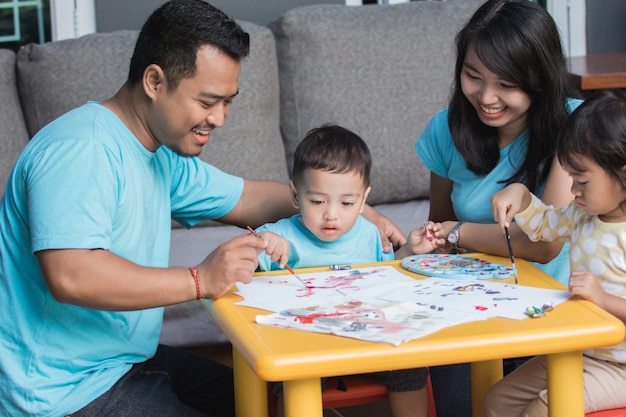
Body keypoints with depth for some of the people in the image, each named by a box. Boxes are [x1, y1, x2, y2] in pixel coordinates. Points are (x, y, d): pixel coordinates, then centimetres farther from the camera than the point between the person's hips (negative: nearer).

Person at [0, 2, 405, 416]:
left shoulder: (161, 155, 9)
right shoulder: (79, 150, -24)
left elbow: (248, 198, 19)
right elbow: (69, 276, -36)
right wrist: (201, 281, -33)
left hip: (125, 360, 10)